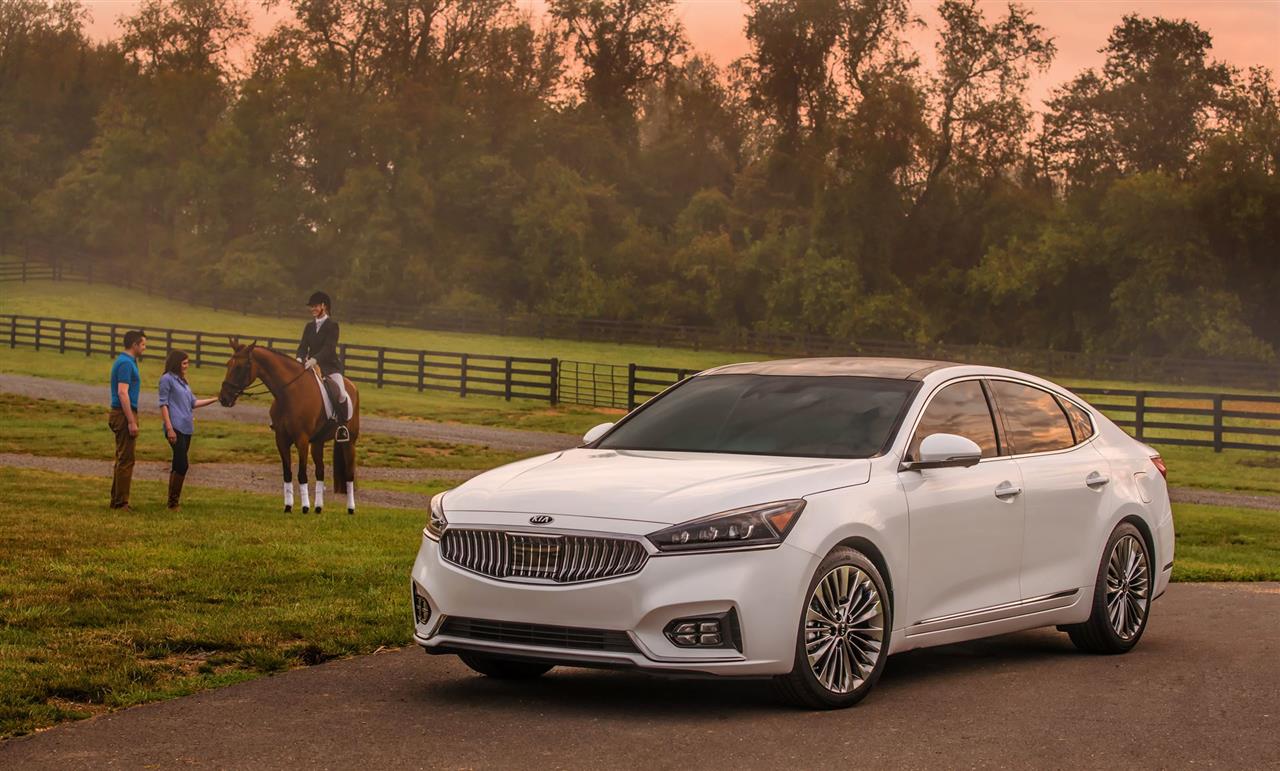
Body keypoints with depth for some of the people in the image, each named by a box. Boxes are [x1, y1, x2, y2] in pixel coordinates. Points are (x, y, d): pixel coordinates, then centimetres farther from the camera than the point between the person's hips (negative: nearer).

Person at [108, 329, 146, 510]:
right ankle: (121, 502, -5)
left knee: (122, 459, 14)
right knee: (126, 459, -7)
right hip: (124, 414, -11)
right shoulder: (126, 363, -15)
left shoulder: (126, 361, 16)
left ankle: (117, 500, 18)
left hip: (121, 414, 11)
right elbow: (123, 393, -22)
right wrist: (132, 422, -23)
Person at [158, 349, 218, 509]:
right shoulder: (167, 379, -5)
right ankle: (173, 501, -8)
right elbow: (163, 404, -10)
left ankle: (172, 501, 11)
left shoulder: (183, 381, 19)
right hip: (176, 428, -8)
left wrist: (215, 400, 11)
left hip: (187, 428, 8)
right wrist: (169, 428, -17)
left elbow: (194, 402, 20)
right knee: (182, 464, -13)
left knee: (178, 464, 8)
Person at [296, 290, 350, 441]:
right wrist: (300, 358, -18)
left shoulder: (332, 326, -4)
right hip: (311, 366, 6)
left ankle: (342, 425, -15)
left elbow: (329, 347, -17)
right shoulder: (309, 326, 14)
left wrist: (314, 359, -32)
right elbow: (303, 345, 6)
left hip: (329, 366, -6)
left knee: (341, 393, -27)